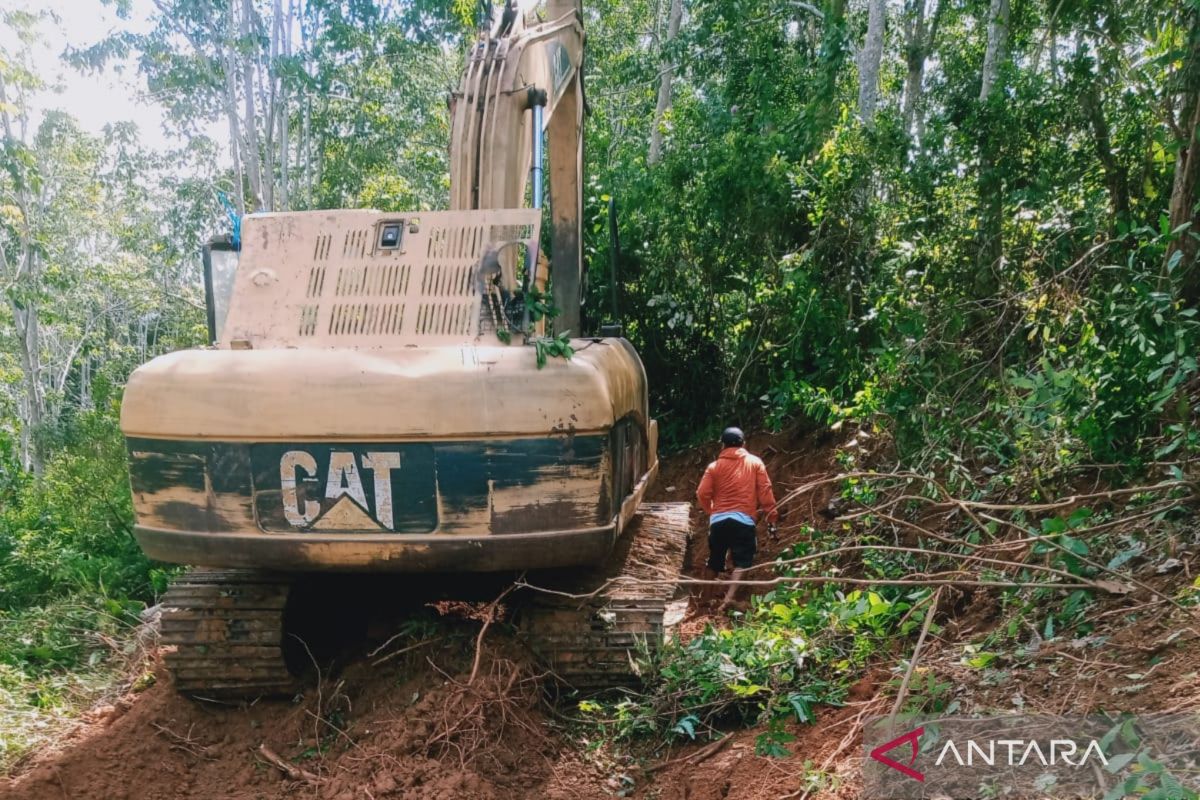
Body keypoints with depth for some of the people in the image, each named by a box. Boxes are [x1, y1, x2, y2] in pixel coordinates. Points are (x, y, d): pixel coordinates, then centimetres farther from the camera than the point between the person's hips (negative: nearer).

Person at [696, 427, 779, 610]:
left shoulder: (715, 466, 8)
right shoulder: (755, 463, 7)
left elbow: (702, 494, 1)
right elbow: (765, 491, 1)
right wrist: (771, 517, 5)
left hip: (718, 520, 2)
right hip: (744, 520, -2)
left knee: (715, 559, 17)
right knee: (742, 560, 2)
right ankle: (729, 597, -16)